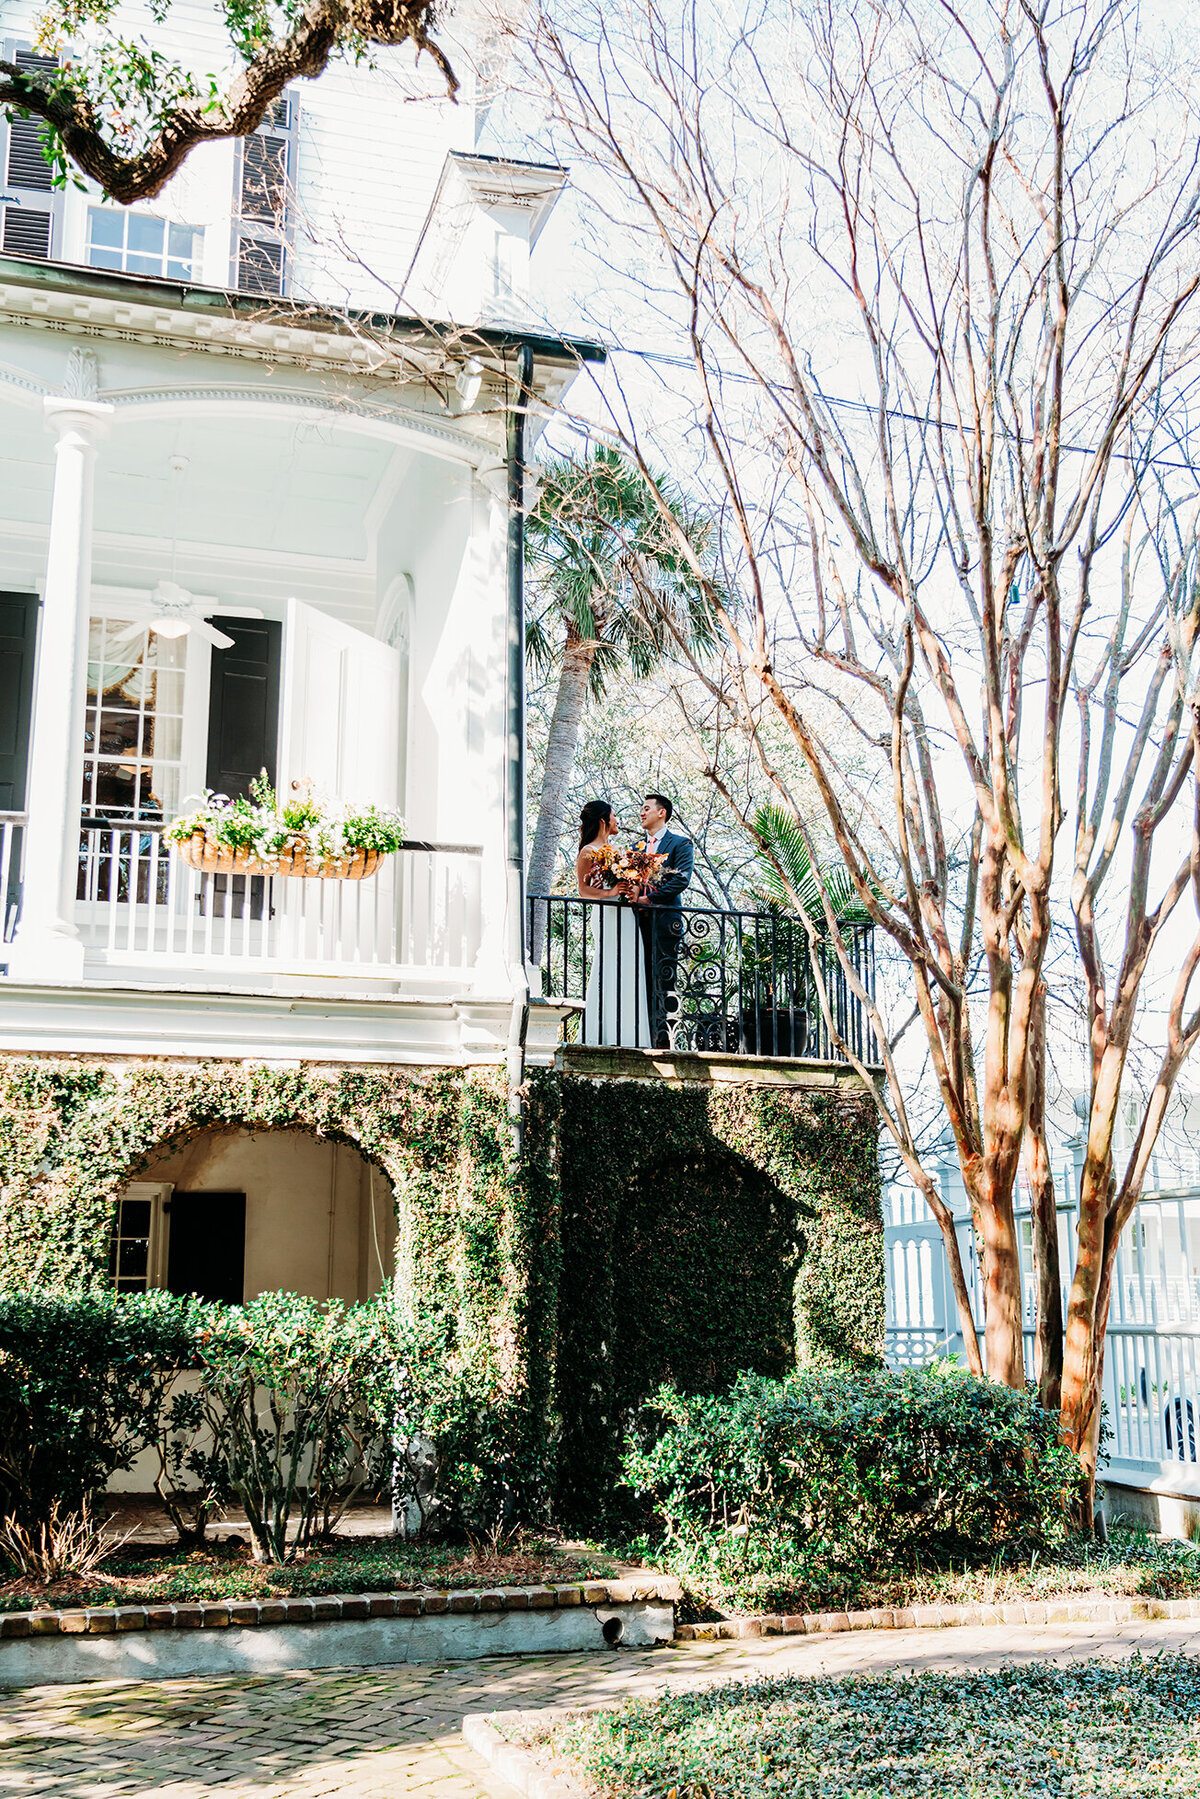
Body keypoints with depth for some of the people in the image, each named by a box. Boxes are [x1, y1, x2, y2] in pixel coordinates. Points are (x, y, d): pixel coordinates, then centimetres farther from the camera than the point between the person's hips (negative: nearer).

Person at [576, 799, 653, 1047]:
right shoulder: (588, 852, -1)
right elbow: (583, 890, -7)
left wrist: (631, 892, 1)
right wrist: (610, 892, -21)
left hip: (626, 917, 8)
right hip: (606, 917, -8)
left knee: (628, 977, 3)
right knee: (608, 976, -10)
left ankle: (627, 1036, 3)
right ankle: (606, 1036, -9)